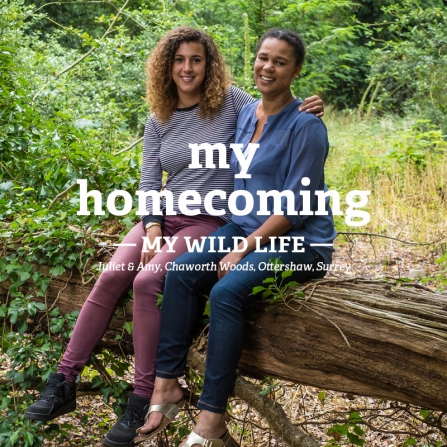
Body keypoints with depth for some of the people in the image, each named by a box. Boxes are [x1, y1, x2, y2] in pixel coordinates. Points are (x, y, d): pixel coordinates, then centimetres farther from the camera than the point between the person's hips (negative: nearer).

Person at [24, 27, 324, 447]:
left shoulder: (230, 101, -2)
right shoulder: (159, 121, 10)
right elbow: (148, 181, 7)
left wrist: (304, 111, -22)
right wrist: (152, 227, -8)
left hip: (210, 221, -5)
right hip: (164, 217, 5)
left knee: (147, 281, -28)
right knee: (110, 278, -18)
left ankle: (142, 400, -21)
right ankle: (63, 383, -11)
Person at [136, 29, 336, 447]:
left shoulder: (305, 125, -12)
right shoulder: (245, 114, 11)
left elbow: (296, 208, -16)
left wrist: (243, 249, -18)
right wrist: (236, 239, 5)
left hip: (298, 240, -7)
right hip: (245, 226, 7)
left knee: (226, 291, -30)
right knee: (180, 272, -17)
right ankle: (166, 385, -14)